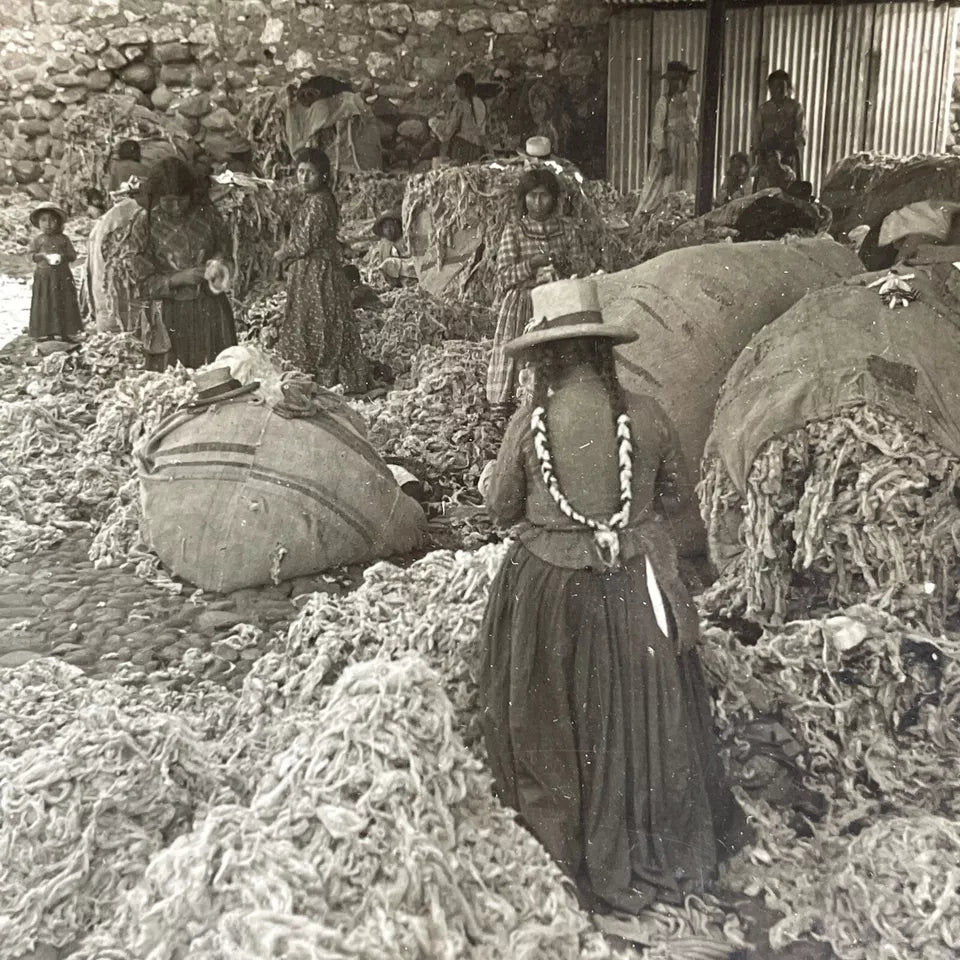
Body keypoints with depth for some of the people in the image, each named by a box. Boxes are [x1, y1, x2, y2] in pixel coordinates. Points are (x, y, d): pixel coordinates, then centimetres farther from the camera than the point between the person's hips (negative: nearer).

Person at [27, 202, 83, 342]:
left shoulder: (63, 239, 5)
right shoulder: (37, 239, 3)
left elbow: (73, 255, 4)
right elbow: (30, 253, 3)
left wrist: (63, 257, -15)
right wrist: (42, 256, -14)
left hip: (62, 276, 1)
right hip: (44, 276, -1)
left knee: (64, 303, 1)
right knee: (45, 304, 0)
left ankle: (64, 331, 7)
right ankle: (44, 332, 4)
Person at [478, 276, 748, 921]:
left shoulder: (528, 424, -13)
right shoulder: (646, 416, -9)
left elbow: (503, 508, -1)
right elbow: (677, 497, 3)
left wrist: (489, 482, 20)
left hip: (551, 587, -1)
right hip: (634, 585, 2)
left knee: (558, 710, 18)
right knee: (642, 706, 19)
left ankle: (573, 826, 35)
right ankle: (665, 829, 35)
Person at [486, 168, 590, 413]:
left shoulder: (567, 229, 9)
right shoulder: (513, 231, 4)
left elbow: (585, 269, 6)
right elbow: (504, 276, -3)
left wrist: (563, 263, -14)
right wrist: (532, 263, -18)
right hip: (521, 307, -2)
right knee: (520, 360, -8)